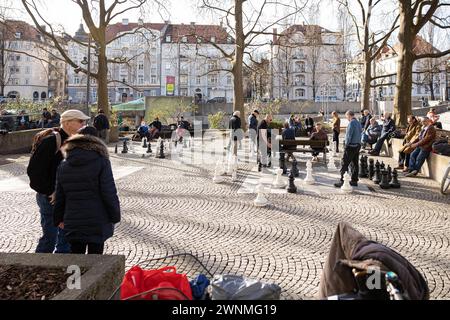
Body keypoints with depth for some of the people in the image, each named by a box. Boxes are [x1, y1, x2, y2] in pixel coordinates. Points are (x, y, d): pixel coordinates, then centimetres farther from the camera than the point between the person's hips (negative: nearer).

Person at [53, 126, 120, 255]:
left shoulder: (63, 165, 7)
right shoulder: (101, 162, -9)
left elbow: (59, 196, 12)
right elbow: (109, 193, -11)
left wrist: (59, 218, 22)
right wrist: (115, 216, -1)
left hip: (73, 222, 4)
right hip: (98, 222, -4)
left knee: (76, 253, 15)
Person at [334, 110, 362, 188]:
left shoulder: (351, 123, -14)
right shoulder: (358, 123, 13)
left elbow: (349, 135, -17)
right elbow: (360, 132, 14)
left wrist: (346, 144, -9)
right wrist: (358, 142, 14)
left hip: (351, 146, -9)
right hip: (358, 145, 9)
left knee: (345, 164, -7)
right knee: (355, 163, 12)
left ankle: (342, 181, -8)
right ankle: (354, 181, 16)